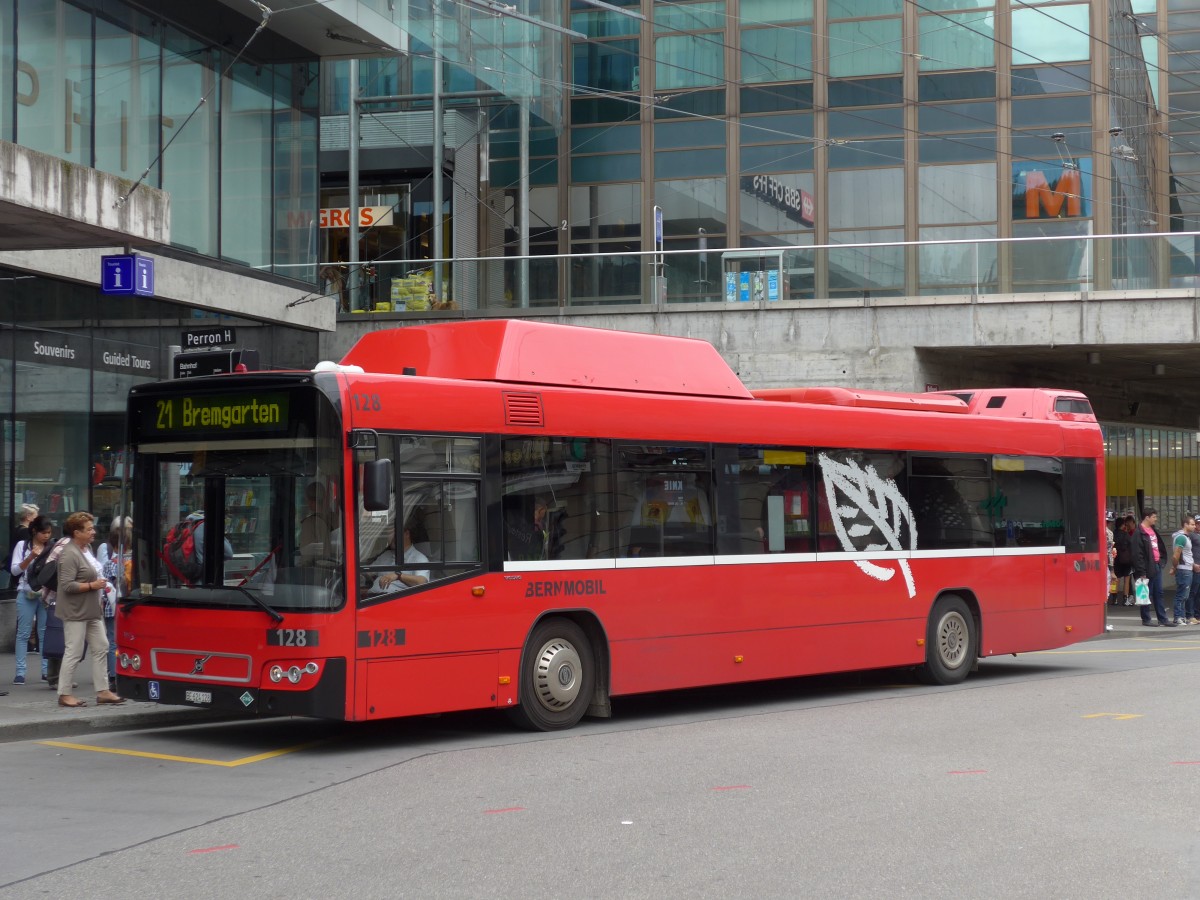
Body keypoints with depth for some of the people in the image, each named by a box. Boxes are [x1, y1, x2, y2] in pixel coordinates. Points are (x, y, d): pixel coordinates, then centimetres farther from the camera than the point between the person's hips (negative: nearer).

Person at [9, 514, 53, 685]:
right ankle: (20, 672, 0)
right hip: (27, 594, -2)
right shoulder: (22, 545, 3)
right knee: (23, 633, -1)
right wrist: (31, 557, -15)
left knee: (45, 632, 3)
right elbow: (14, 570, -3)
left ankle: (46, 670, 6)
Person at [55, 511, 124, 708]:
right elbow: (67, 585, -23)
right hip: (75, 612, -10)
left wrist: (99, 597, 19)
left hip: (92, 611, 10)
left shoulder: (87, 548, 12)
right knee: (74, 652, -6)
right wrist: (92, 585, -20)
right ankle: (64, 694, 1)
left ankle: (102, 691, 14)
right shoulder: (70, 554, -18)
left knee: (101, 648, 9)